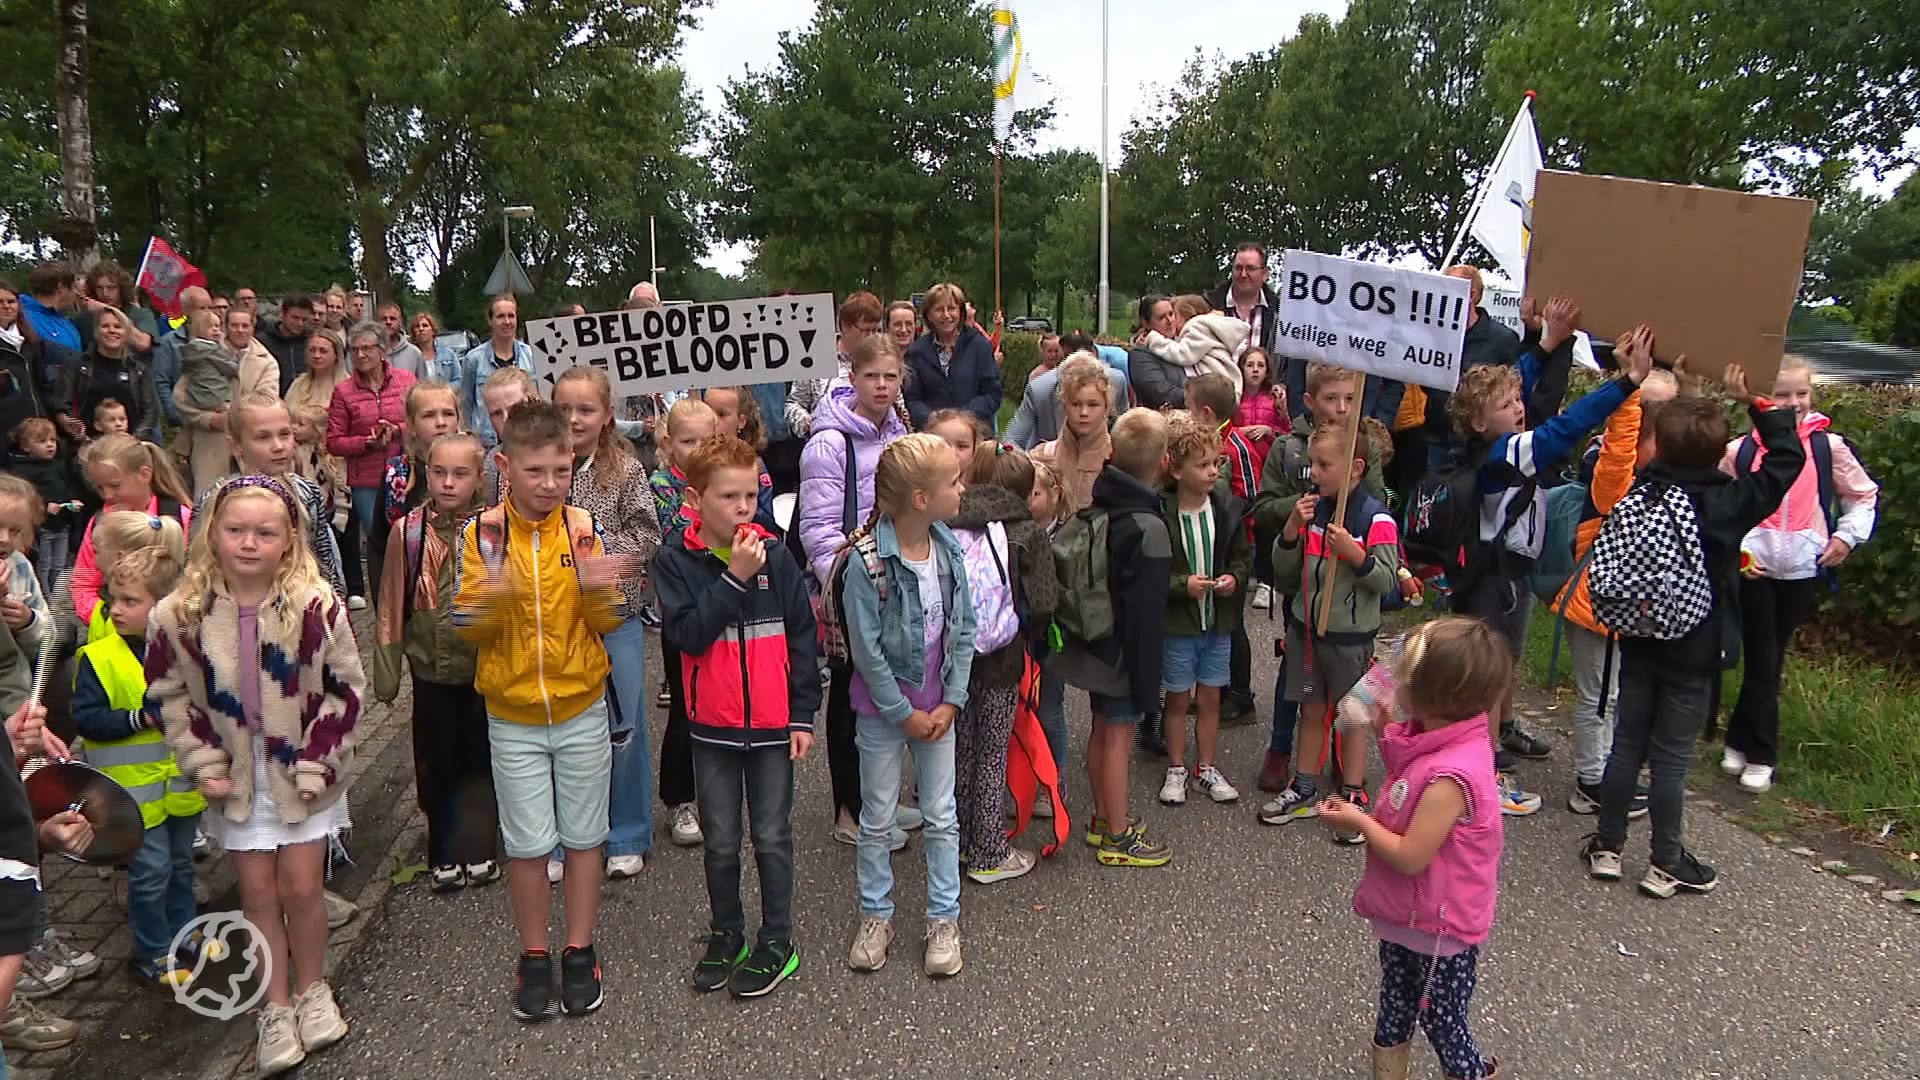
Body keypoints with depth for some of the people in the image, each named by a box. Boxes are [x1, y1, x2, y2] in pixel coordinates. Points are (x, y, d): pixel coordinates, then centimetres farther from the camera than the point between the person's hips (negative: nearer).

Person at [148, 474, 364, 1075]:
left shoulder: (316, 606, -15)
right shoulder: (180, 614, -10)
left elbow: (346, 689, -8)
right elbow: (168, 695, 2)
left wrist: (316, 766, -11)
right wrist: (204, 766, -4)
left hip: (303, 771, -1)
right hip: (236, 773, 2)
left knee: (300, 885, 5)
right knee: (257, 889, 9)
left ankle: (311, 989, 30)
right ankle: (276, 1008, 25)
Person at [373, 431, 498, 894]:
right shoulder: (408, 531, -7)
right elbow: (391, 607, -1)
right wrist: (386, 672, 0)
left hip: (486, 667, -1)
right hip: (431, 669, 1)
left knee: (481, 760, 12)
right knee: (436, 763, 12)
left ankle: (477, 851, 27)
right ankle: (444, 854, 28)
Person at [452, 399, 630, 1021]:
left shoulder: (584, 528, -6)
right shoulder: (482, 533, -8)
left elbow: (609, 622, -4)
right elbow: (466, 626, -8)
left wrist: (596, 589, -25)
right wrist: (492, 593, -28)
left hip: (582, 709, 1)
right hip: (513, 717, 0)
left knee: (582, 836, 11)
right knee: (526, 843, 8)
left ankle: (580, 952, 28)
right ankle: (534, 957, 27)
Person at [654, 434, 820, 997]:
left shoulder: (775, 555, -7)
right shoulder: (676, 560, -7)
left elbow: (803, 637, -2)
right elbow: (685, 633, -19)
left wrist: (804, 714, -4)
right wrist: (734, 578, -24)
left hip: (773, 723, 0)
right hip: (713, 725, 1)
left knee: (772, 838, 10)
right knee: (720, 841, 14)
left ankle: (777, 941, 26)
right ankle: (725, 934, 33)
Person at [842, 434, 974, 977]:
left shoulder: (951, 550, -6)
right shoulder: (868, 562, -21)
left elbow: (963, 631, 0)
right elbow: (867, 649, -17)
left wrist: (950, 703, -6)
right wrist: (904, 713, -13)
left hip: (938, 707, 4)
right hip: (883, 707, -4)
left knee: (941, 816, 12)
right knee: (878, 820, 12)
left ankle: (944, 919, 27)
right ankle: (875, 916, 29)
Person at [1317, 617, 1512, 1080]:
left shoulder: (1450, 776, -34)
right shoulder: (1435, 740, -6)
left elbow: (1411, 856, -30)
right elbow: (1410, 795, 10)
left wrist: (1359, 822, -16)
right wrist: (1386, 735, -2)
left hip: (1438, 929, -9)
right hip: (1407, 914, 9)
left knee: (1443, 1026, 14)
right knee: (1393, 1014, 25)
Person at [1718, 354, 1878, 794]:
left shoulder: (1829, 447, 0)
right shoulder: (1739, 451, -3)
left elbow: (1864, 494, 13)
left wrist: (1848, 534, 1)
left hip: (1803, 570, 1)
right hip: (1752, 569, -1)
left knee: (1770, 657, 10)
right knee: (1762, 659, 2)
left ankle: (1740, 739, 21)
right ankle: (1759, 755, 13)